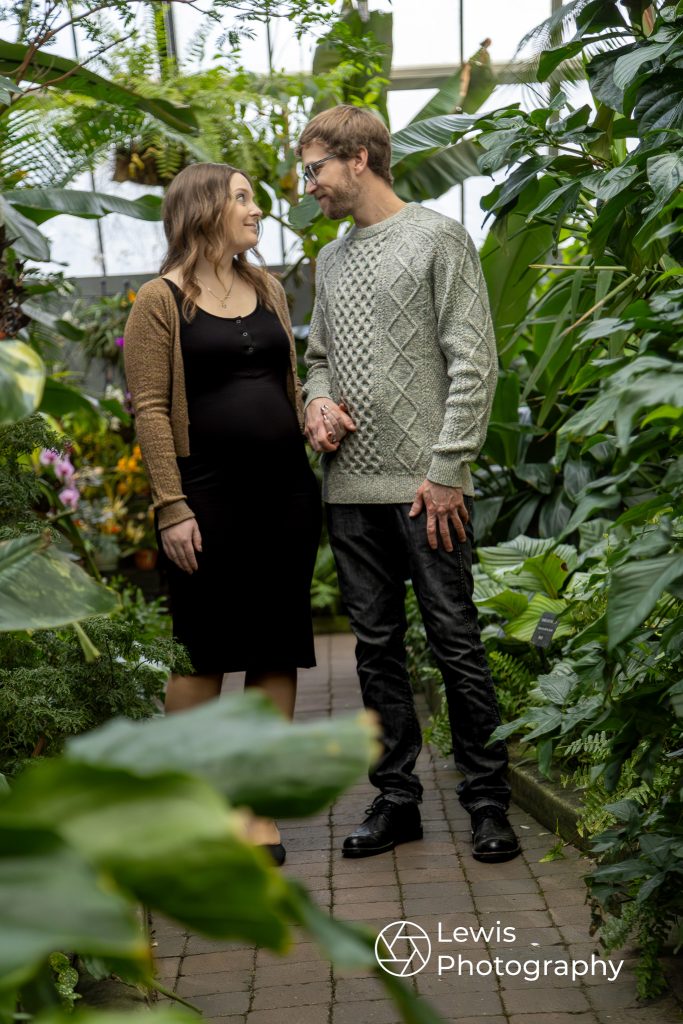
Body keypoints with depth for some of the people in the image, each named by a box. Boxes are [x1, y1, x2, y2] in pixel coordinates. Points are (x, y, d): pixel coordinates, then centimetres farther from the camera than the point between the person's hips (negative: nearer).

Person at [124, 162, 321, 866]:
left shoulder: (268, 291, 16)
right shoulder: (162, 300, -2)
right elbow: (150, 409, -8)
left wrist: (317, 423, 4)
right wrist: (171, 507, -15)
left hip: (285, 491, 6)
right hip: (208, 495, -5)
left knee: (278, 650, 6)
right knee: (202, 651, 2)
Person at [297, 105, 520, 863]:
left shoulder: (439, 238, -1)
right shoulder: (330, 260, 18)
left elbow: (473, 363, -7)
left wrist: (446, 469, -13)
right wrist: (319, 399, 1)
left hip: (425, 486, -6)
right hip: (350, 488, 6)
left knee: (455, 642, -1)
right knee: (376, 646, 9)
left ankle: (488, 801, 12)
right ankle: (396, 799, 20)